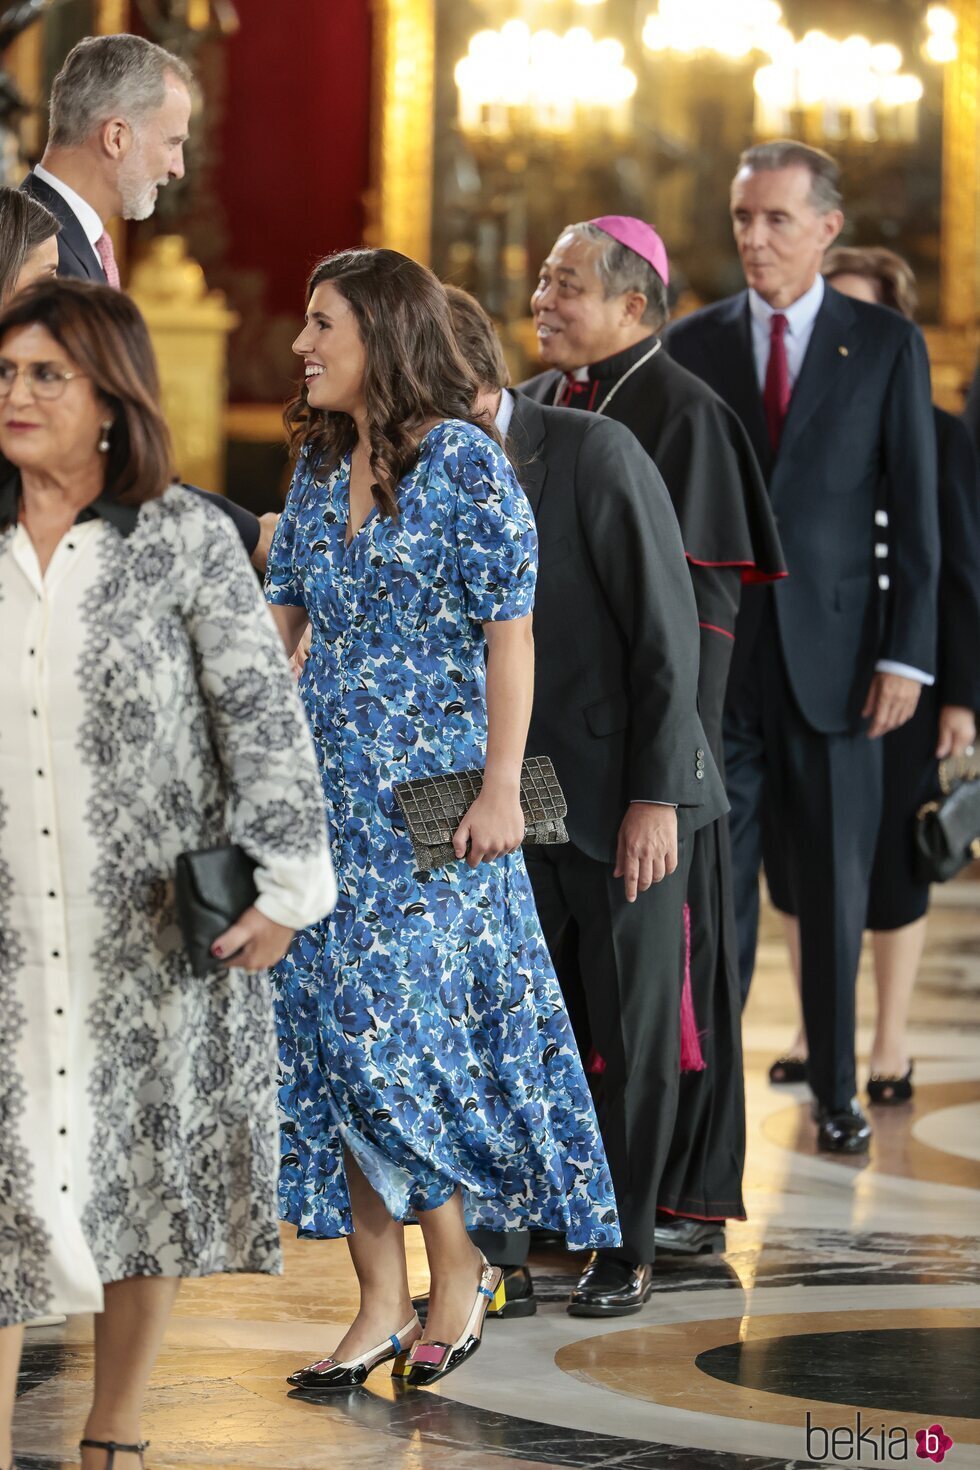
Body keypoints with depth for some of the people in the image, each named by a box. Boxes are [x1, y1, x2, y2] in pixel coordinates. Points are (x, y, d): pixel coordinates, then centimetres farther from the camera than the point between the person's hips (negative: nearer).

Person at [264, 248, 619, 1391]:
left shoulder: (464, 458, -8)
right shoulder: (317, 462, 12)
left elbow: (509, 632, -9)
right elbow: (280, 611, 13)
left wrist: (500, 787, -14)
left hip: (430, 792, -7)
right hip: (326, 785, 7)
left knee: (389, 1033, -10)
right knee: (327, 1032, 3)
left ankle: (459, 1268, 9)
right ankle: (379, 1305, 8)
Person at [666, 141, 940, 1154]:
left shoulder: (886, 346, 2)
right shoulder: (692, 345, 6)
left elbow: (913, 512, 1)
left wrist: (906, 654, -6)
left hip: (834, 655, 0)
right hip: (717, 655, 1)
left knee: (835, 884, 8)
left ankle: (835, 1087, 21)